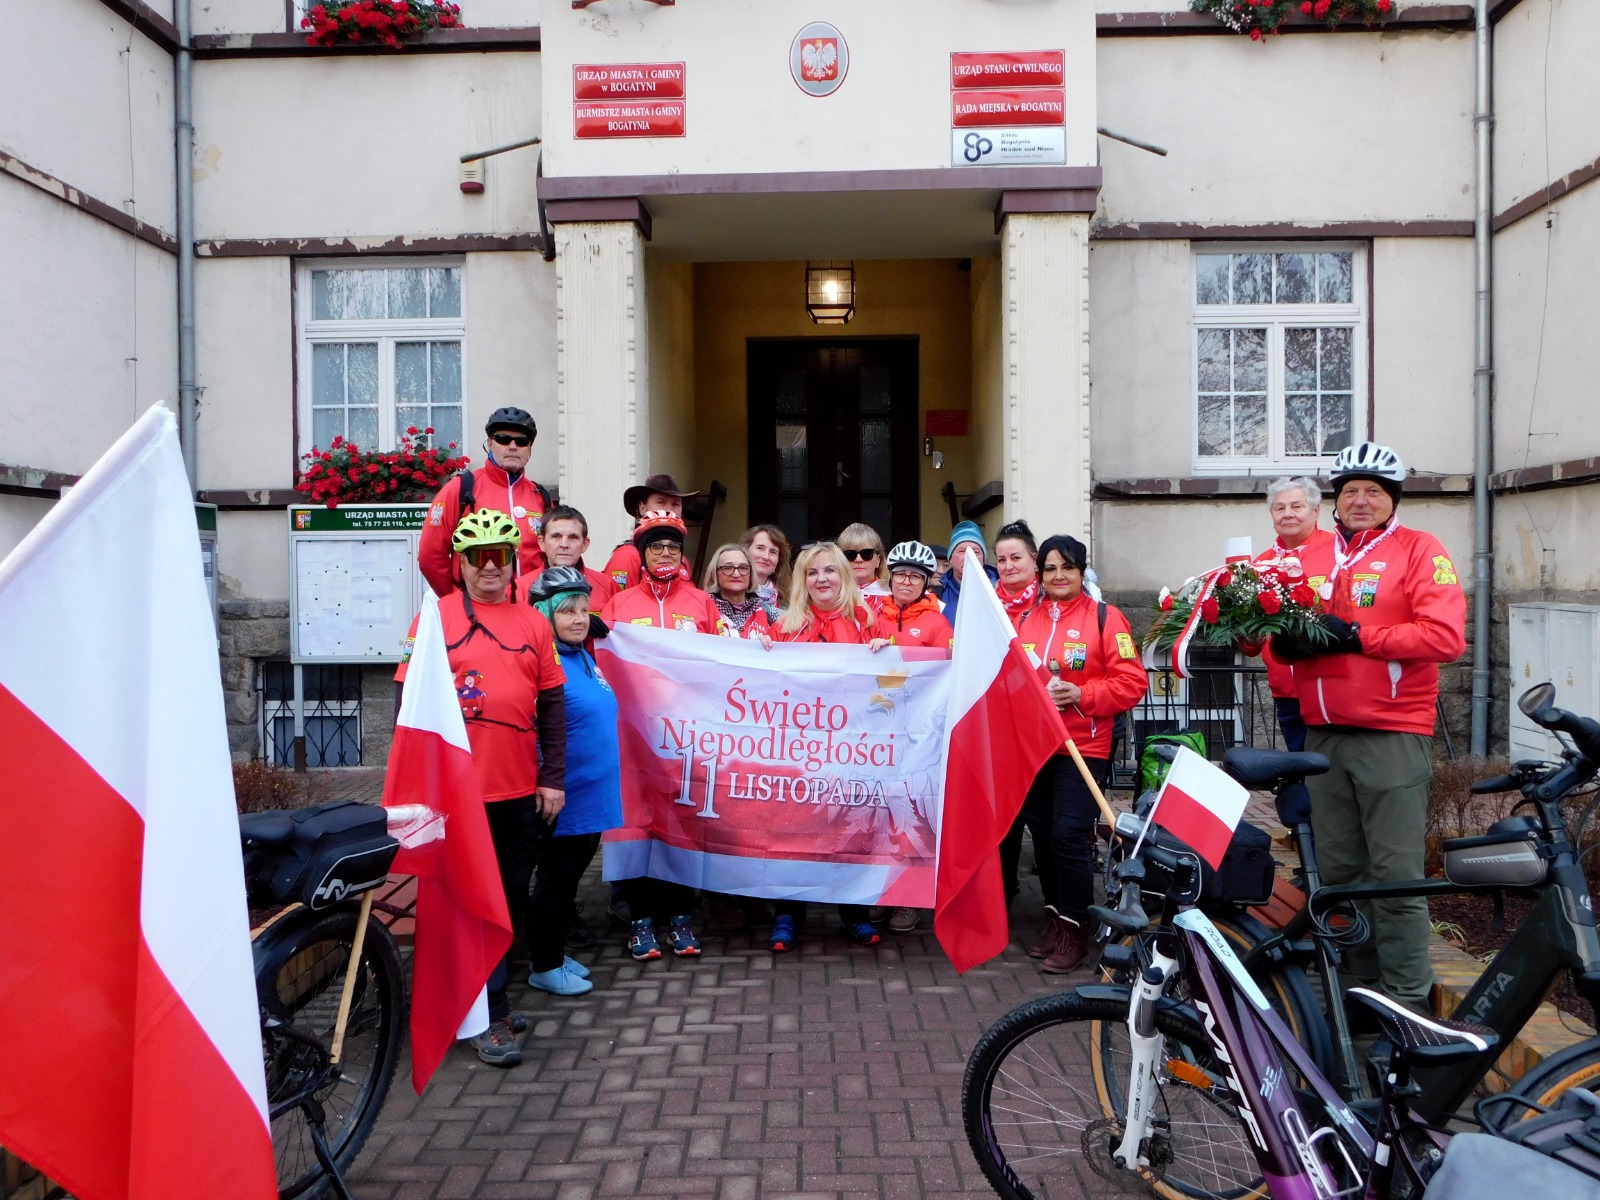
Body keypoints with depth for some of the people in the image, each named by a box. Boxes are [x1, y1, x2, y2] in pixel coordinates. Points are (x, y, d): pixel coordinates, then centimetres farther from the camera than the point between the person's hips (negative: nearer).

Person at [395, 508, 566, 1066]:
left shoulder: (534, 623, 8)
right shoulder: (436, 618, 0)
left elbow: (551, 705, 9)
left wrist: (553, 779, 5)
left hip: (520, 790, 4)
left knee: (513, 899, 13)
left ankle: (491, 999, 29)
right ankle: (489, 1018, 10)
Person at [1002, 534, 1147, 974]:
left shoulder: (1104, 618, -3)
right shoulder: (1024, 618, 8)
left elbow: (1132, 682, -7)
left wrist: (1082, 695, -18)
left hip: (1083, 748, -4)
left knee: (1069, 836, -8)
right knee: (1042, 834, 10)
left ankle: (1074, 929, 7)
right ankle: (1054, 919, 26)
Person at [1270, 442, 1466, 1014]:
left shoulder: (1419, 550, 0)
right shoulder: (1311, 559, 15)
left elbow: (1446, 637, -12)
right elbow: (1281, 629, 19)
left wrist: (1356, 635, -17)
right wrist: (1286, 640, -5)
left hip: (1393, 736, -5)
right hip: (1324, 736, 5)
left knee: (1395, 875, -4)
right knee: (1337, 870, 10)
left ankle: (1408, 1001, 7)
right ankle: (1358, 984, 22)